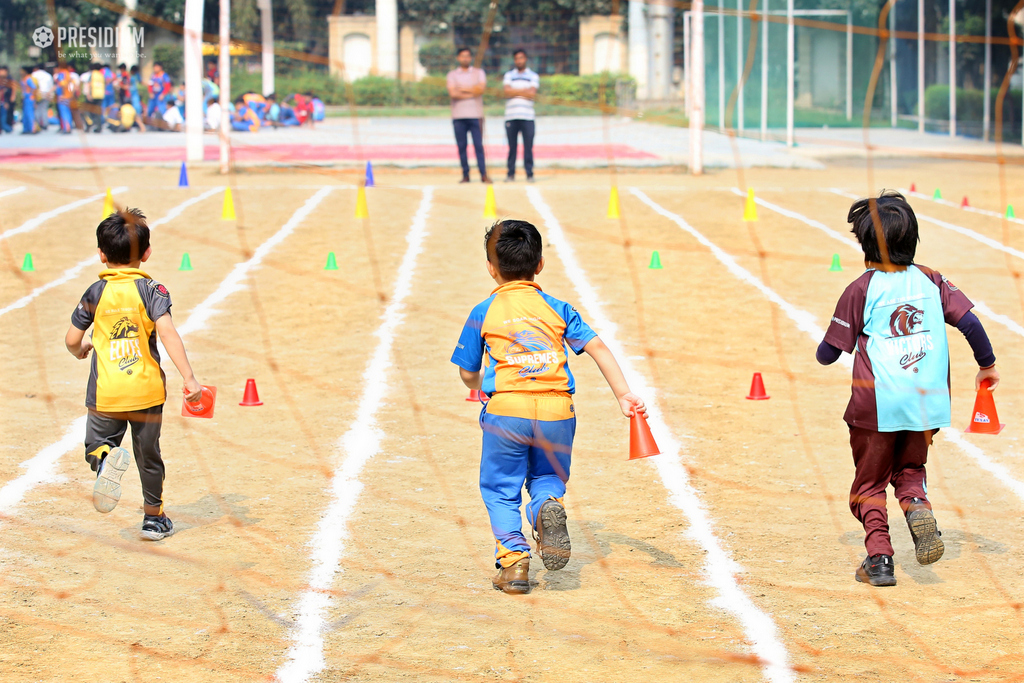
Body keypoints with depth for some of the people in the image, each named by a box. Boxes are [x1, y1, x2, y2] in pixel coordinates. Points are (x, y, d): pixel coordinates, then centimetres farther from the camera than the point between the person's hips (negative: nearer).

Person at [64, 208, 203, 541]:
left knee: (96, 443, 13)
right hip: (146, 389, 0)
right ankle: (153, 517, 24)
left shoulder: (95, 293, 1)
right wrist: (188, 377, -19)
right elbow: (167, 332, -17)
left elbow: (72, 340, 4)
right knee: (148, 454, 16)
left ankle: (105, 457, -23)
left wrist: (81, 350, 29)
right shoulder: (151, 289, -4)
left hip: (105, 392, 0)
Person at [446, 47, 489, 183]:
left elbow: (480, 89, -6)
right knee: (461, 146, 0)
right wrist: (472, 92, -6)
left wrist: (463, 89, -3)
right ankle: (465, 175, 5)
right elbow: (453, 94, -6)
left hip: (475, 115, -1)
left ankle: (483, 174, -5)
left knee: (478, 145, -5)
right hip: (458, 116, 1)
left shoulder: (479, 73, 11)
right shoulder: (452, 74, 9)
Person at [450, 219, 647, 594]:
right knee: (547, 477, 20)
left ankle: (513, 557, -3)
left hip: (506, 408, -2)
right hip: (557, 409, 2)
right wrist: (624, 394, 1)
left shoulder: (483, 313, 8)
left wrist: (482, 386, 35)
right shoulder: (557, 308, 12)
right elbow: (597, 347, 3)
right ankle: (549, 506, -14)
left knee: (500, 488, 13)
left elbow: (468, 374, 12)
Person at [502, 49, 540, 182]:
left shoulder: (533, 76, 11)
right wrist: (524, 91, -4)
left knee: (528, 147, -4)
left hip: (527, 117, -1)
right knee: (511, 147, 1)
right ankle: (511, 173, 5)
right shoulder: (509, 75, 14)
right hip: (511, 116, 1)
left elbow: (532, 93, -4)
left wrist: (515, 91, -2)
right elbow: (507, 92, -2)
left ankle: (529, 173, -1)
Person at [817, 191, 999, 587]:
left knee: (870, 482, 12)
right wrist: (986, 364, 12)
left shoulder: (861, 290, -5)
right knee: (909, 469, 23)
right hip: (926, 402, 3)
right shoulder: (930, 281, 4)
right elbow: (969, 322, -2)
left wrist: (823, 352, 20)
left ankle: (879, 557, 0)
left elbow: (828, 354, -4)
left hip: (876, 404, -3)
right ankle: (917, 505, -9)